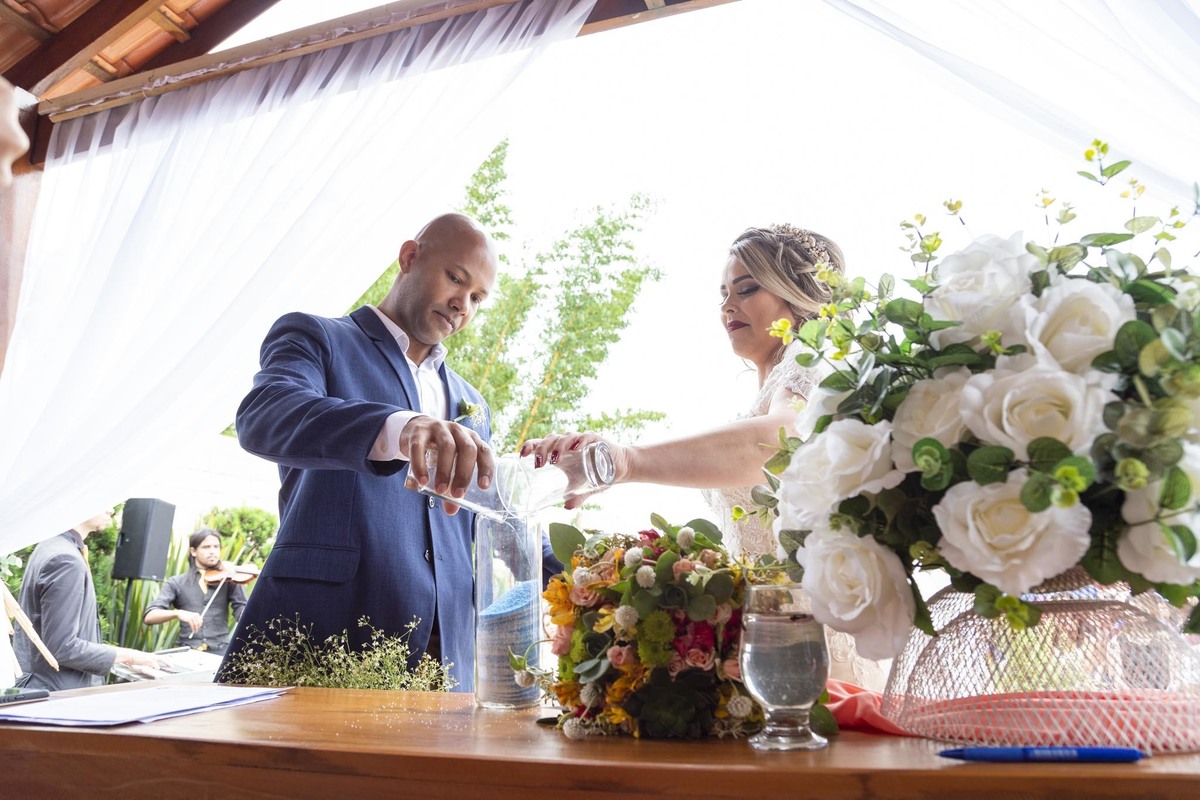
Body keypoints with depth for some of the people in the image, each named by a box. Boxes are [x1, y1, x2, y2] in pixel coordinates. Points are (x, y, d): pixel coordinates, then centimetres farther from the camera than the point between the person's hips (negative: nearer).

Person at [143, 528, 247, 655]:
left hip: (220, 651, 0)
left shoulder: (228, 580, 8)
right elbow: (149, 616, -3)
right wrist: (178, 613, -22)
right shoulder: (176, 583, 8)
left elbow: (243, 615, -3)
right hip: (188, 652, 0)